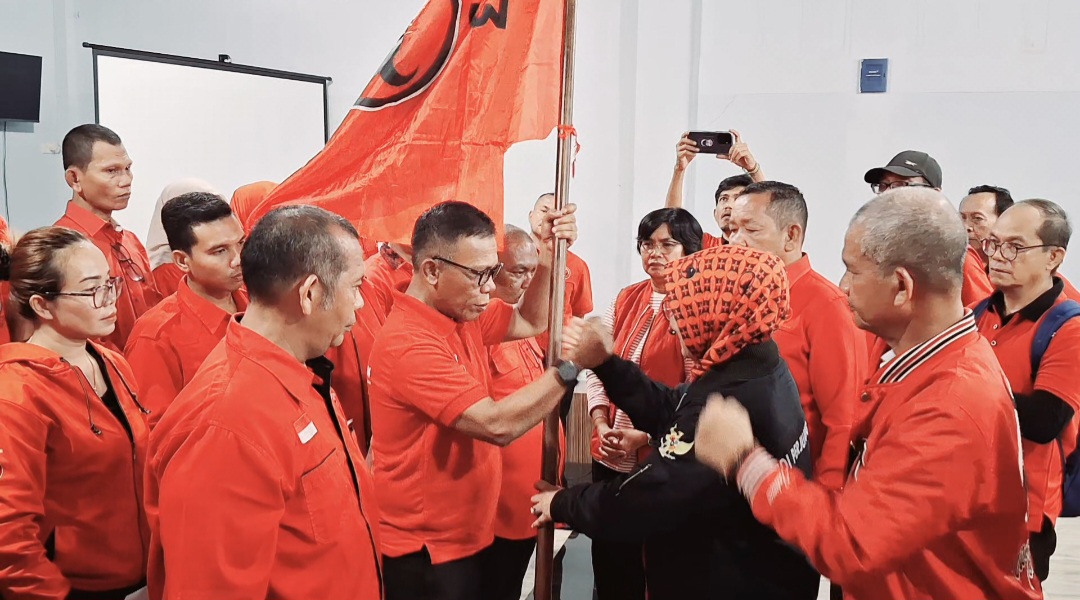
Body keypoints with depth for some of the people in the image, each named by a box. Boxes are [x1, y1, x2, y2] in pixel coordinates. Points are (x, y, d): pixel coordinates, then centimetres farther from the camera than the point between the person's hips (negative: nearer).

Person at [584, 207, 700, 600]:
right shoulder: (625, 300, 7)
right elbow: (596, 368, 6)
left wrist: (646, 435, -20)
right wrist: (602, 426, -6)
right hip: (609, 456, 5)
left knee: (652, 566, 9)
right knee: (609, 563, 16)